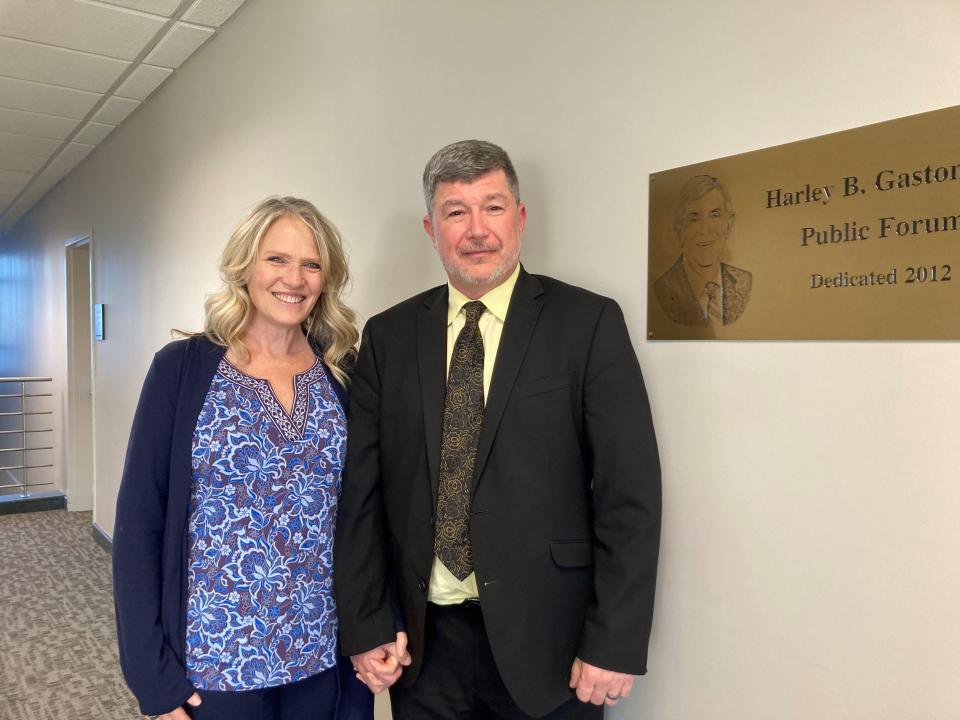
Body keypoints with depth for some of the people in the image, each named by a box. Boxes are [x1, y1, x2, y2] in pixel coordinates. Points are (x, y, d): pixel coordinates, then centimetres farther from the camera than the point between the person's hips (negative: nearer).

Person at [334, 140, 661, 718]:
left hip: (545, 642, -2)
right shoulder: (389, 336, 3)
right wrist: (366, 626, 1)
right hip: (423, 643, 3)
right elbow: (361, 491, 4)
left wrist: (616, 645, -11)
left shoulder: (588, 323, -7)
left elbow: (630, 492, -9)